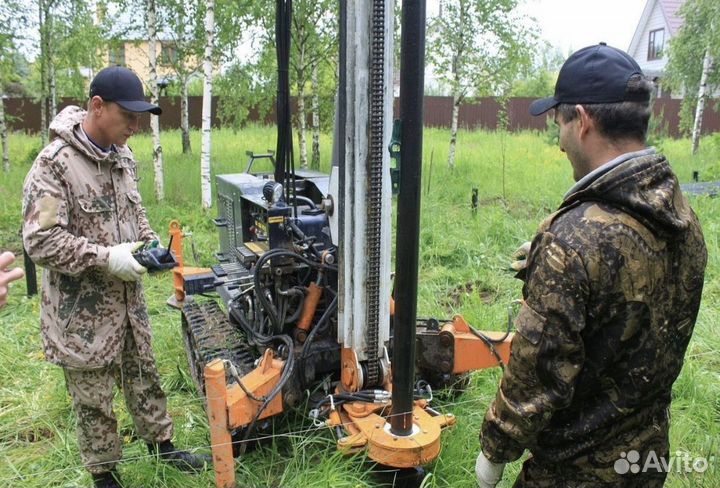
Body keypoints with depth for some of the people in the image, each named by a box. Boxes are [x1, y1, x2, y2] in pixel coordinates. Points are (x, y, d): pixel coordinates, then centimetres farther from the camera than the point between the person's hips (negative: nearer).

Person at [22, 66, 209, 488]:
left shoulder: (124, 157, 4)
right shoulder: (54, 163, -19)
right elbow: (40, 241, -21)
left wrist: (150, 243, -1)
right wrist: (105, 258, -26)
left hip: (129, 299, 7)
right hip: (83, 310, -6)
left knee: (145, 377, 21)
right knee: (94, 398, 11)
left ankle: (162, 443, 41)